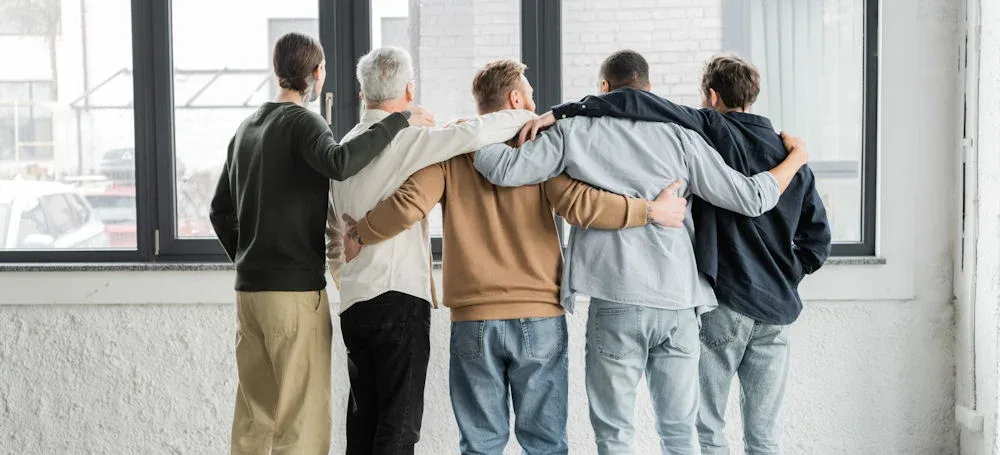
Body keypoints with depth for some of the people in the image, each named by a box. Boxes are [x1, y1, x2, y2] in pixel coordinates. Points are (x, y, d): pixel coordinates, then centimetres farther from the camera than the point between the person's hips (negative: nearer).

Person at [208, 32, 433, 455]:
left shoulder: (247, 128, 15)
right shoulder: (302, 121, -9)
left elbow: (221, 210, 19)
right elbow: (339, 163, -31)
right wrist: (399, 121, -23)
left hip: (250, 290, 8)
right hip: (296, 291, -8)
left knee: (254, 419, 11)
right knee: (303, 420, -5)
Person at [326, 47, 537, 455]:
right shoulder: (403, 139, -9)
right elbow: (471, 134, -21)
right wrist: (529, 117, -6)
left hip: (353, 302, 8)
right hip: (399, 296, -7)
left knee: (364, 421, 12)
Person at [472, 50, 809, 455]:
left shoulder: (576, 130, 3)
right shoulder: (680, 136, 6)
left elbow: (506, 169, -4)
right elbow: (750, 197, 6)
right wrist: (796, 158, 24)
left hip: (616, 301, -2)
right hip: (679, 300, 2)